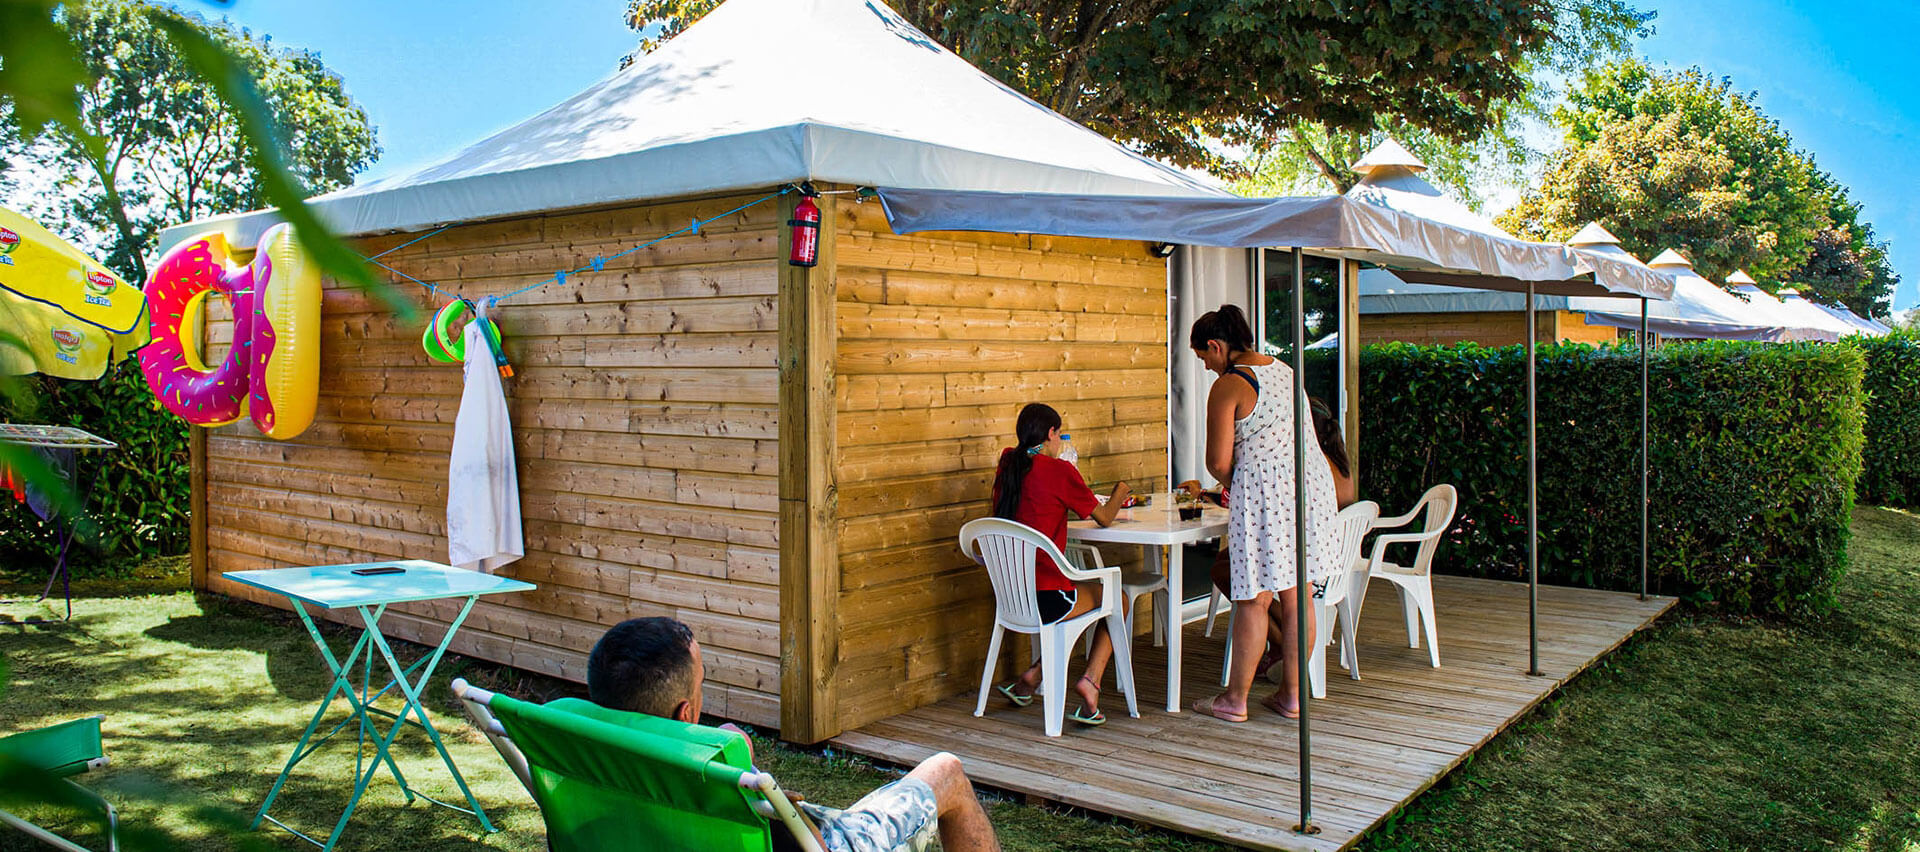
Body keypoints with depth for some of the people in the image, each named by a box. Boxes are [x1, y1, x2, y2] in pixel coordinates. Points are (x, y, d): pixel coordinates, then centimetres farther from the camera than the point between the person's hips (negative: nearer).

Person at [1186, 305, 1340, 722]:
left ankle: (1235, 699, 10)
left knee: (1254, 599, 0)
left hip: (1264, 492, -8)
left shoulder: (1228, 386, -10)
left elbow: (1219, 461, -13)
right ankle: (1292, 694, 20)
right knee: (1296, 594, 12)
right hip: (1313, 481, 8)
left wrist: (1231, 484, 9)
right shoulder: (1285, 371, 14)